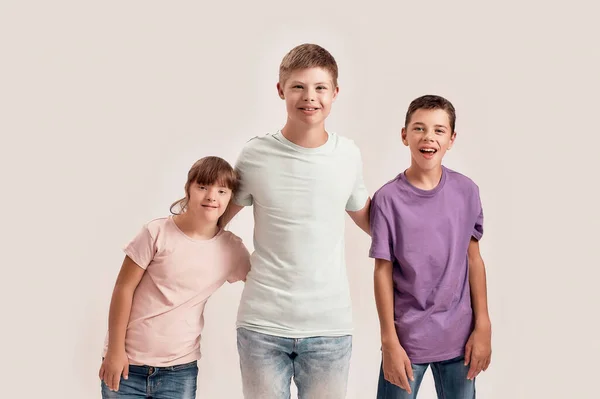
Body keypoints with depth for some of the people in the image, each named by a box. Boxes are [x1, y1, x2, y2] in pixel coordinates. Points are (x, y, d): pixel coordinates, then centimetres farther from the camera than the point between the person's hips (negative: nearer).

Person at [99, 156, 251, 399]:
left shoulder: (232, 249, -2)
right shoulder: (157, 233, -11)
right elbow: (124, 288, -7)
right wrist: (115, 349, -7)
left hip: (180, 370, 2)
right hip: (129, 363, -2)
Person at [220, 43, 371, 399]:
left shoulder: (349, 155, 3)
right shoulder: (256, 156, -3)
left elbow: (367, 220, 19)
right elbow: (216, 218, 9)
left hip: (330, 326, 1)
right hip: (262, 323, -1)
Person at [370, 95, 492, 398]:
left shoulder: (466, 191, -2)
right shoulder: (388, 198, -9)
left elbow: (473, 258, 4)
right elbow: (383, 271, -6)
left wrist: (483, 327, 2)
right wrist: (389, 341, -6)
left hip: (458, 336, 2)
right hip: (407, 337, -2)